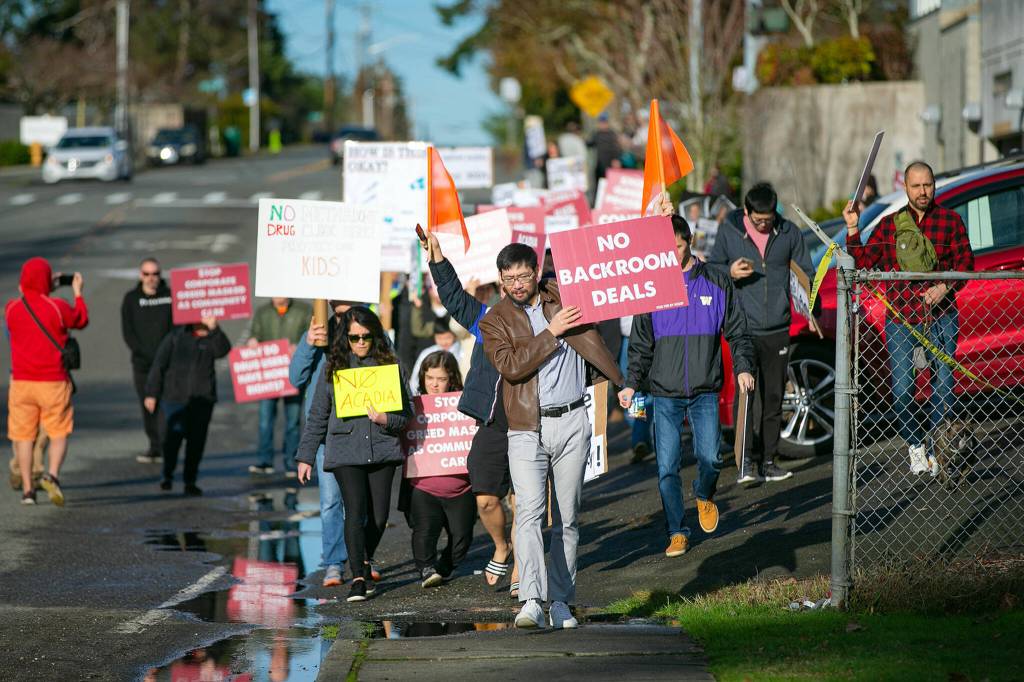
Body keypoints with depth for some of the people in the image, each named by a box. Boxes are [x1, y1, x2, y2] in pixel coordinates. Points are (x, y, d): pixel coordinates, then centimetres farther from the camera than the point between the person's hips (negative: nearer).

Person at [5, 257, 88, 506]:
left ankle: (27, 488, 7)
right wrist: (78, 293, 22)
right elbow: (81, 320, 8)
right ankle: (52, 474, -16)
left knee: (23, 436, 8)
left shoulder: (11, 308, -1)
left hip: (21, 382, 2)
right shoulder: (57, 307, -10)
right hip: (53, 382, -2)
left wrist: (46, 290, 30)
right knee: (59, 433, 7)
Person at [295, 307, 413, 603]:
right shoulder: (333, 368, 6)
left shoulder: (389, 365, 6)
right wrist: (306, 456, 10)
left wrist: (386, 419, -13)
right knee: (355, 511, -15)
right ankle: (358, 578, -13)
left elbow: (406, 413, 8)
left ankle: (364, 561, 30)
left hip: (382, 450, 1)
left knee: (379, 516, 3)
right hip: (345, 452, -1)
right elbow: (317, 416, 11)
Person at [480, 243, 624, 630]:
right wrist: (550, 333, -14)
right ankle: (531, 602, -27)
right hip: (527, 430, -2)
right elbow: (510, 366, -12)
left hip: (572, 423, 2)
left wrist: (622, 383, 7)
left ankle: (561, 601, 12)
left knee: (567, 519, 5)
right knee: (529, 512, -18)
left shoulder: (562, 297, 9)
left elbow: (589, 340, 12)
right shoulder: (495, 321, 3)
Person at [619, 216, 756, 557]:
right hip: (664, 393, 1)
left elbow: (736, 331, 9)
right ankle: (677, 532, 8)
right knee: (667, 467, -3)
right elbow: (641, 344, 11)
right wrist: (631, 384, 2)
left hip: (705, 391, -1)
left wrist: (743, 366, -7)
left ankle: (704, 497, 23)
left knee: (709, 458, -10)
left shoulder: (715, 283, 4)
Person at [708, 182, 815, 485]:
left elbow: (806, 273, 10)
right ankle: (746, 462, -15)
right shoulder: (729, 231, 0)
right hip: (743, 328, -3)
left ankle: (767, 460, 15)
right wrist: (729, 272, -14)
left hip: (778, 330, 3)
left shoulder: (788, 232, 4)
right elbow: (711, 268, 8)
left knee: (773, 397, 7)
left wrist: (812, 309, -5)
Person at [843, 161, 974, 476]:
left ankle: (935, 448, 12)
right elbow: (864, 262, 7)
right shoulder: (889, 225, 9)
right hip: (900, 320, 1)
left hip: (940, 318, -1)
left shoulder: (951, 220, 5)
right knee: (901, 390, -5)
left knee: (943, 387, -3)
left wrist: (945, 287, -14)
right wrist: (852, 229, -4)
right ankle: (915, 447, 14)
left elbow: (965, 261, 2)